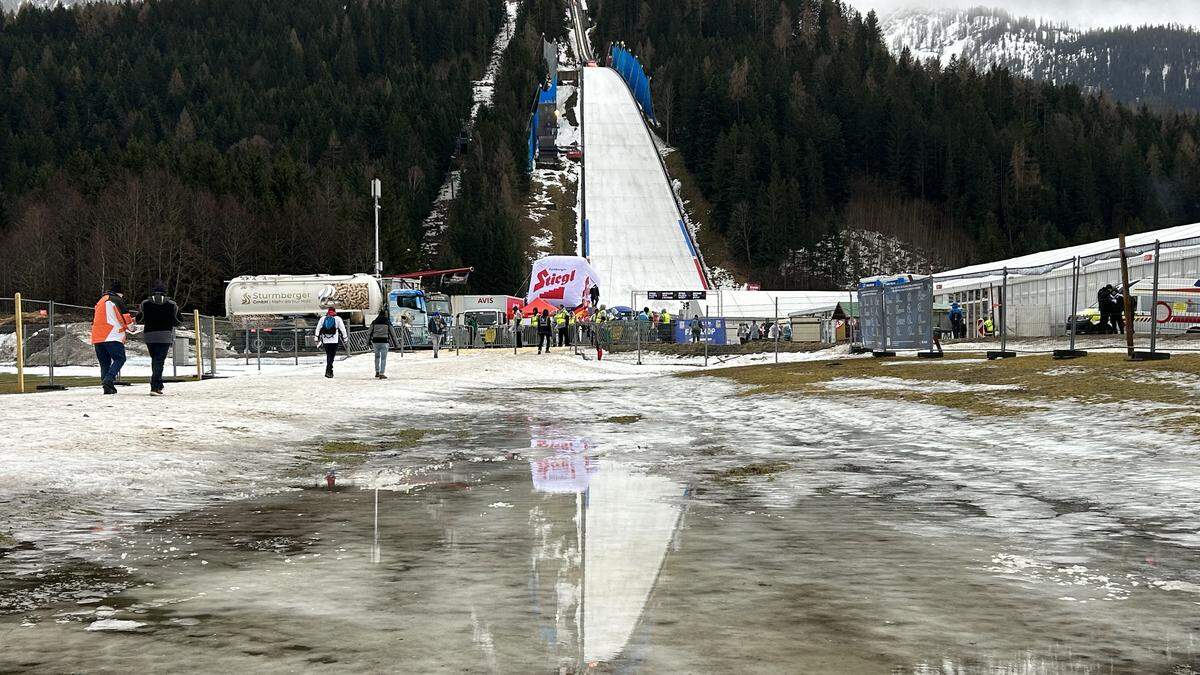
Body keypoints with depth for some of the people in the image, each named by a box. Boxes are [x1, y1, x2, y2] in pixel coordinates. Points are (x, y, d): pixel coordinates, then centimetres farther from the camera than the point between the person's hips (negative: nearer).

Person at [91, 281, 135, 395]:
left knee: (104, 362, 10)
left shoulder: (100, 301, 24)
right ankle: (109, 379, -25)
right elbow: (125, 317, -5)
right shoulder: (117, 300, -1)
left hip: (97, 338, 7)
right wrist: (131, 325, 13)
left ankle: (107, 387, 4)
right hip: (112, 337, -7)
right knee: (119, 359, -5)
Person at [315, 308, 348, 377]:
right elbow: (342, 329, 5)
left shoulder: (323, 319, 12)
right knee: (331, 355, -6)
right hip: (334, 340, -3)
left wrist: (317, 338, 12)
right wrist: (345, 338, 14)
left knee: (328, 355, 16)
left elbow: (318, 329, 10)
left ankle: (330, 371, 21)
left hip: (325, 340, 3)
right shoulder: (338, 319, 4)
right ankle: (328, 371, -18)